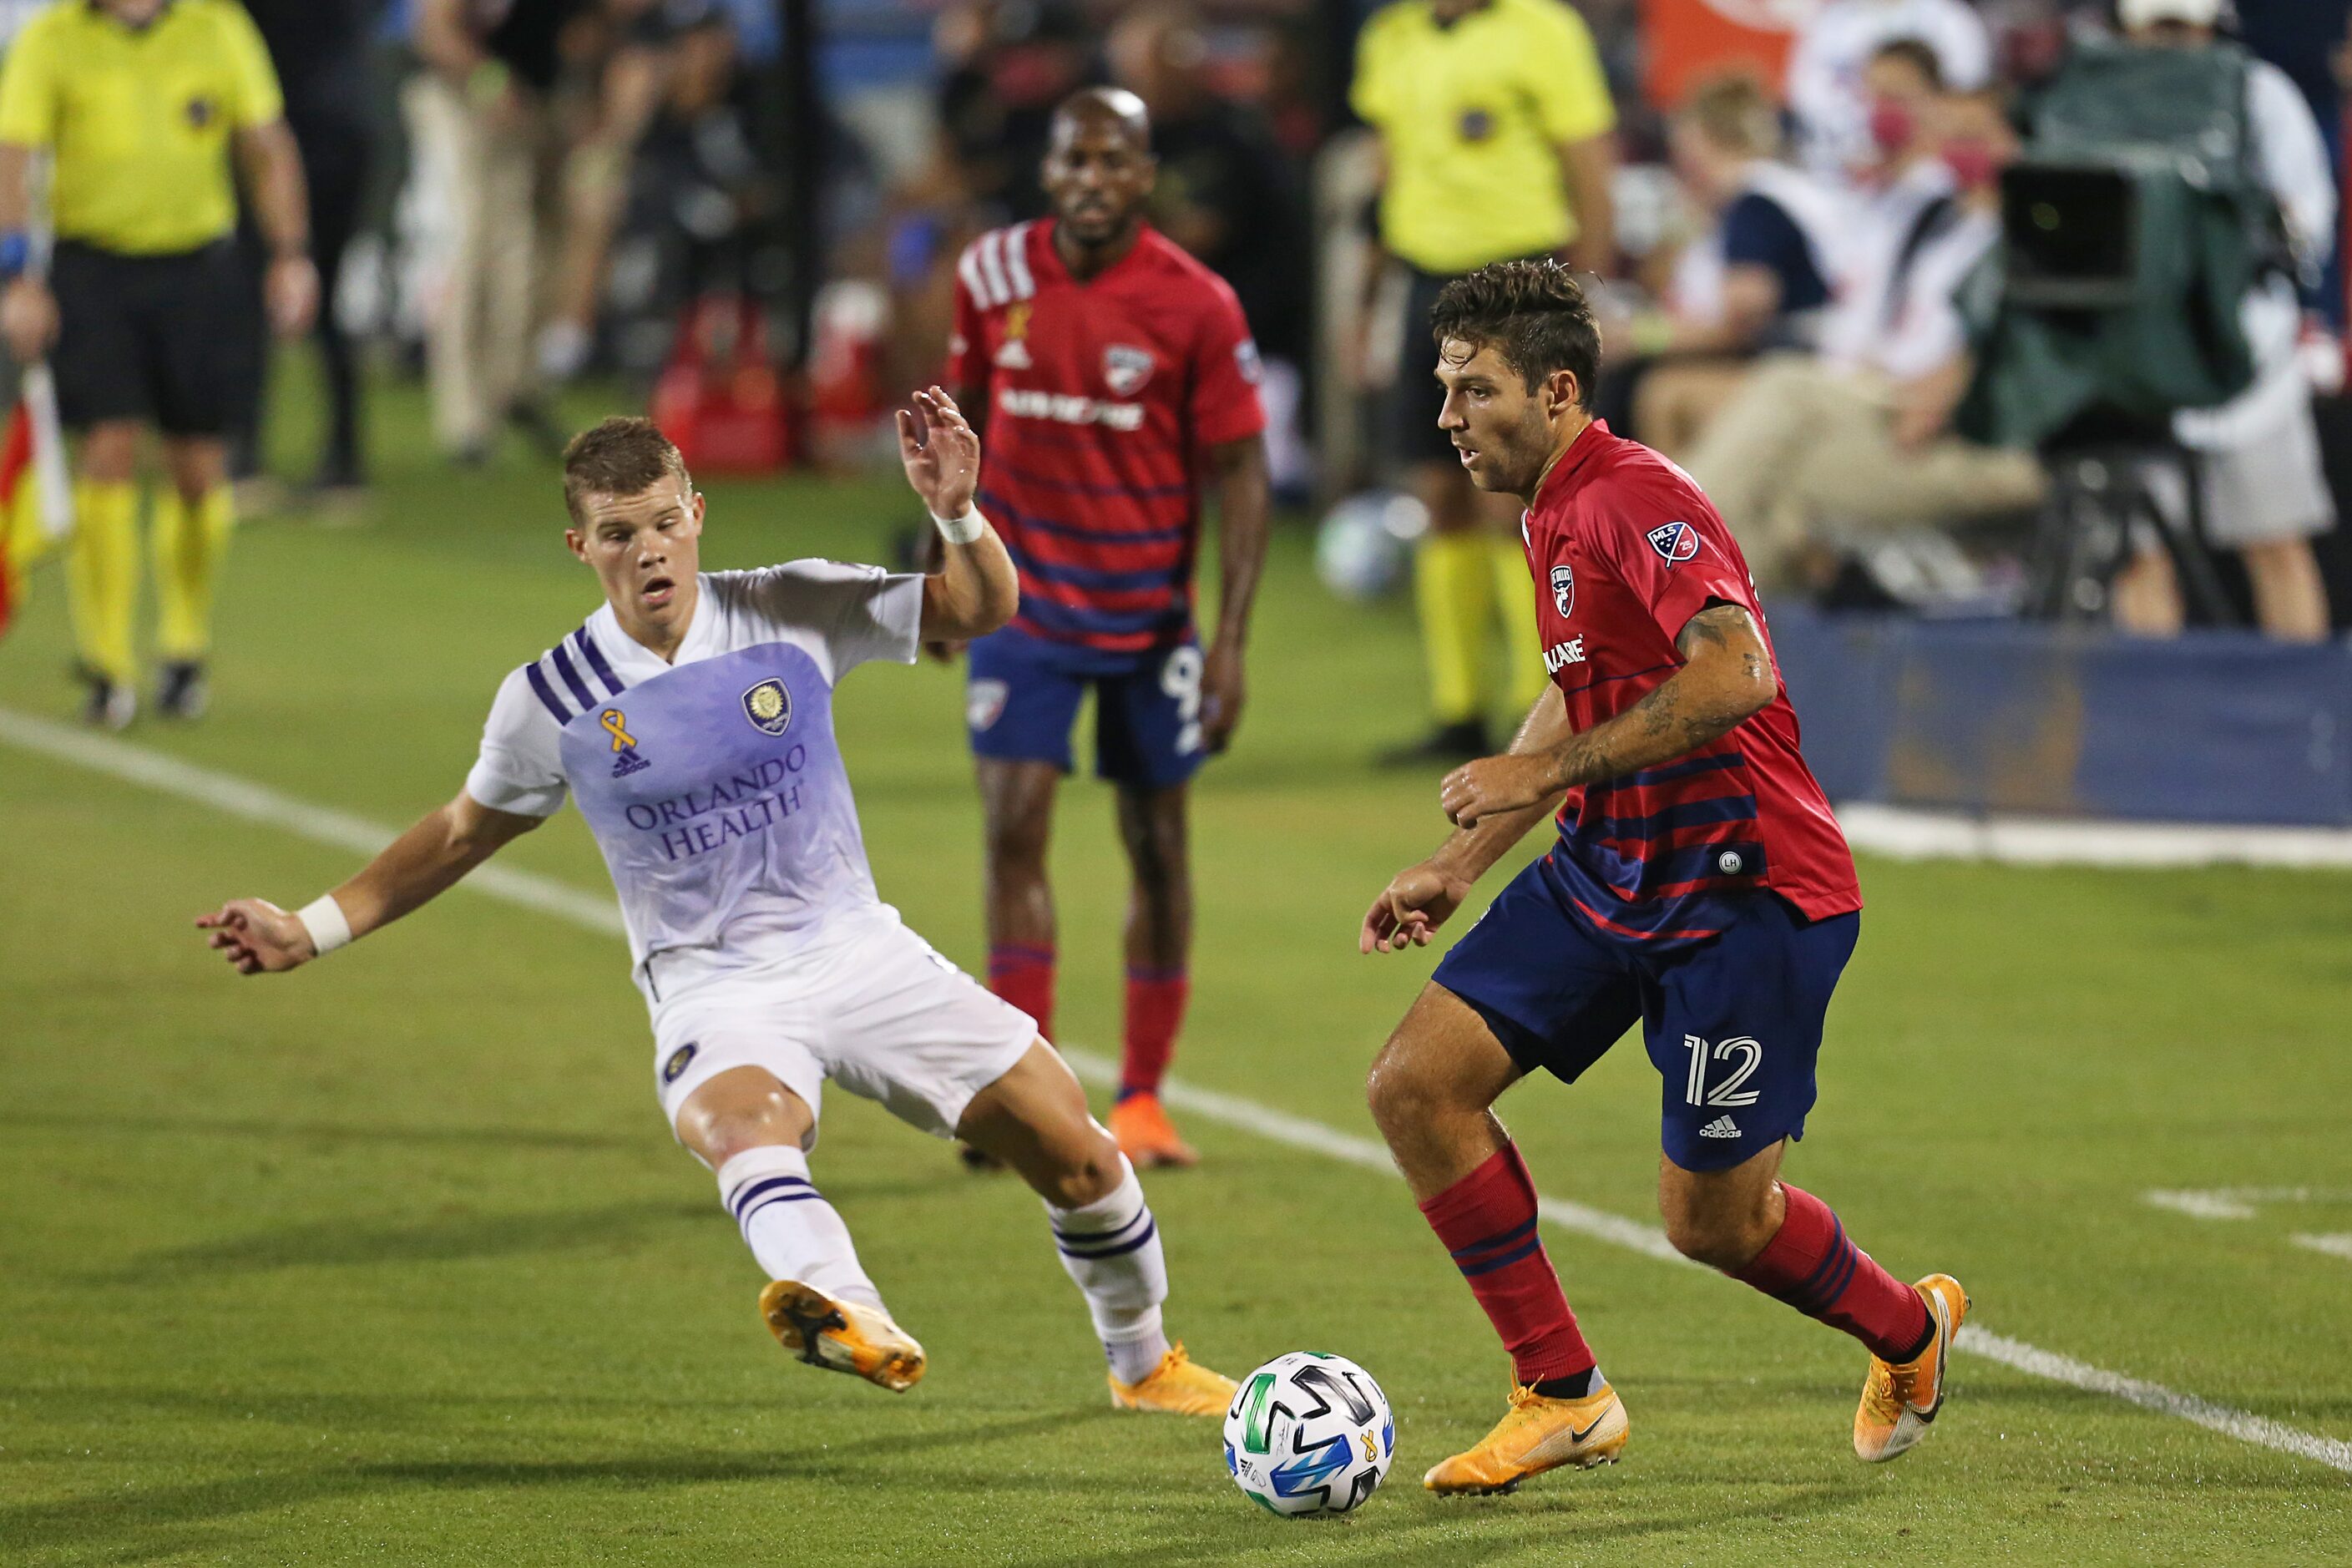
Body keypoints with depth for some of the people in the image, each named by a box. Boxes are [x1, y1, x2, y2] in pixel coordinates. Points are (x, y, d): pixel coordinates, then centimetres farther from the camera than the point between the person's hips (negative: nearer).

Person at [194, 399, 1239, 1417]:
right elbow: (465, 834, 11)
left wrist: (956, 514, -19)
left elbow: (979, 611, 2)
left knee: (1072, 1151, 1)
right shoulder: (549, 701, -5)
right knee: (745, 1127, -39)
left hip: (857, 951, 3)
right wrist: (311, 932, 7)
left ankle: (1144, 1364, 29)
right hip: (714, 992, -3)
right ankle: (849, 1319, -69)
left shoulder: (789, 613, -4)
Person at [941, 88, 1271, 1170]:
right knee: (1015, 827, -10)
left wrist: (1230, 641, -13)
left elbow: (1241, 473, -8)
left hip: (1150, 611, -1)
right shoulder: (993, 274, -3)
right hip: (1026, 592, 1)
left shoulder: (1195, 305, -11)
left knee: (1157, 840, 7)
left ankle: (1142, 1099, 19)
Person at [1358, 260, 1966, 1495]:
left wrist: (1545, 771, -29)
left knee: (1712, 1220, -1)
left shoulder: (1634, 501, -20)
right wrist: (1462, 862, 25)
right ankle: (1563, 1397, 3)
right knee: (1415, 1083, -4)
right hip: (1608, 870, 9)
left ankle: (1909, 1329, 31)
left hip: (1742, 892, -9)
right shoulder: (1553, 514, 11)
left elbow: (1735, 674, -33)